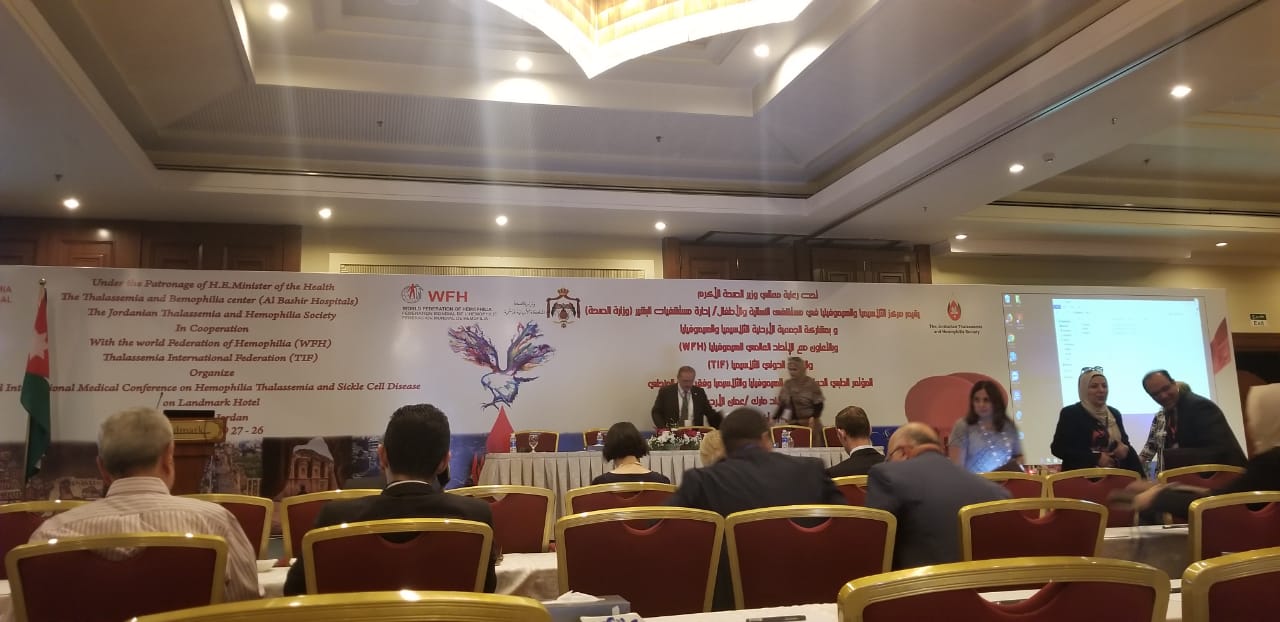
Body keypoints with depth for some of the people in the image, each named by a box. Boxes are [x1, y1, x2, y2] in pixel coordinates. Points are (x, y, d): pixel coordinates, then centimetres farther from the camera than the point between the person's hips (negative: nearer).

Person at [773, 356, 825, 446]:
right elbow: (781, 405, 13)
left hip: (809, 425, -4)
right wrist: (774, 420, 5)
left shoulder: (812, 384, -5)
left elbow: (818, 406, -5)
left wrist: (812, 421, -15)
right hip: (792, 425, 4)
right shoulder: (787, 385, 9)